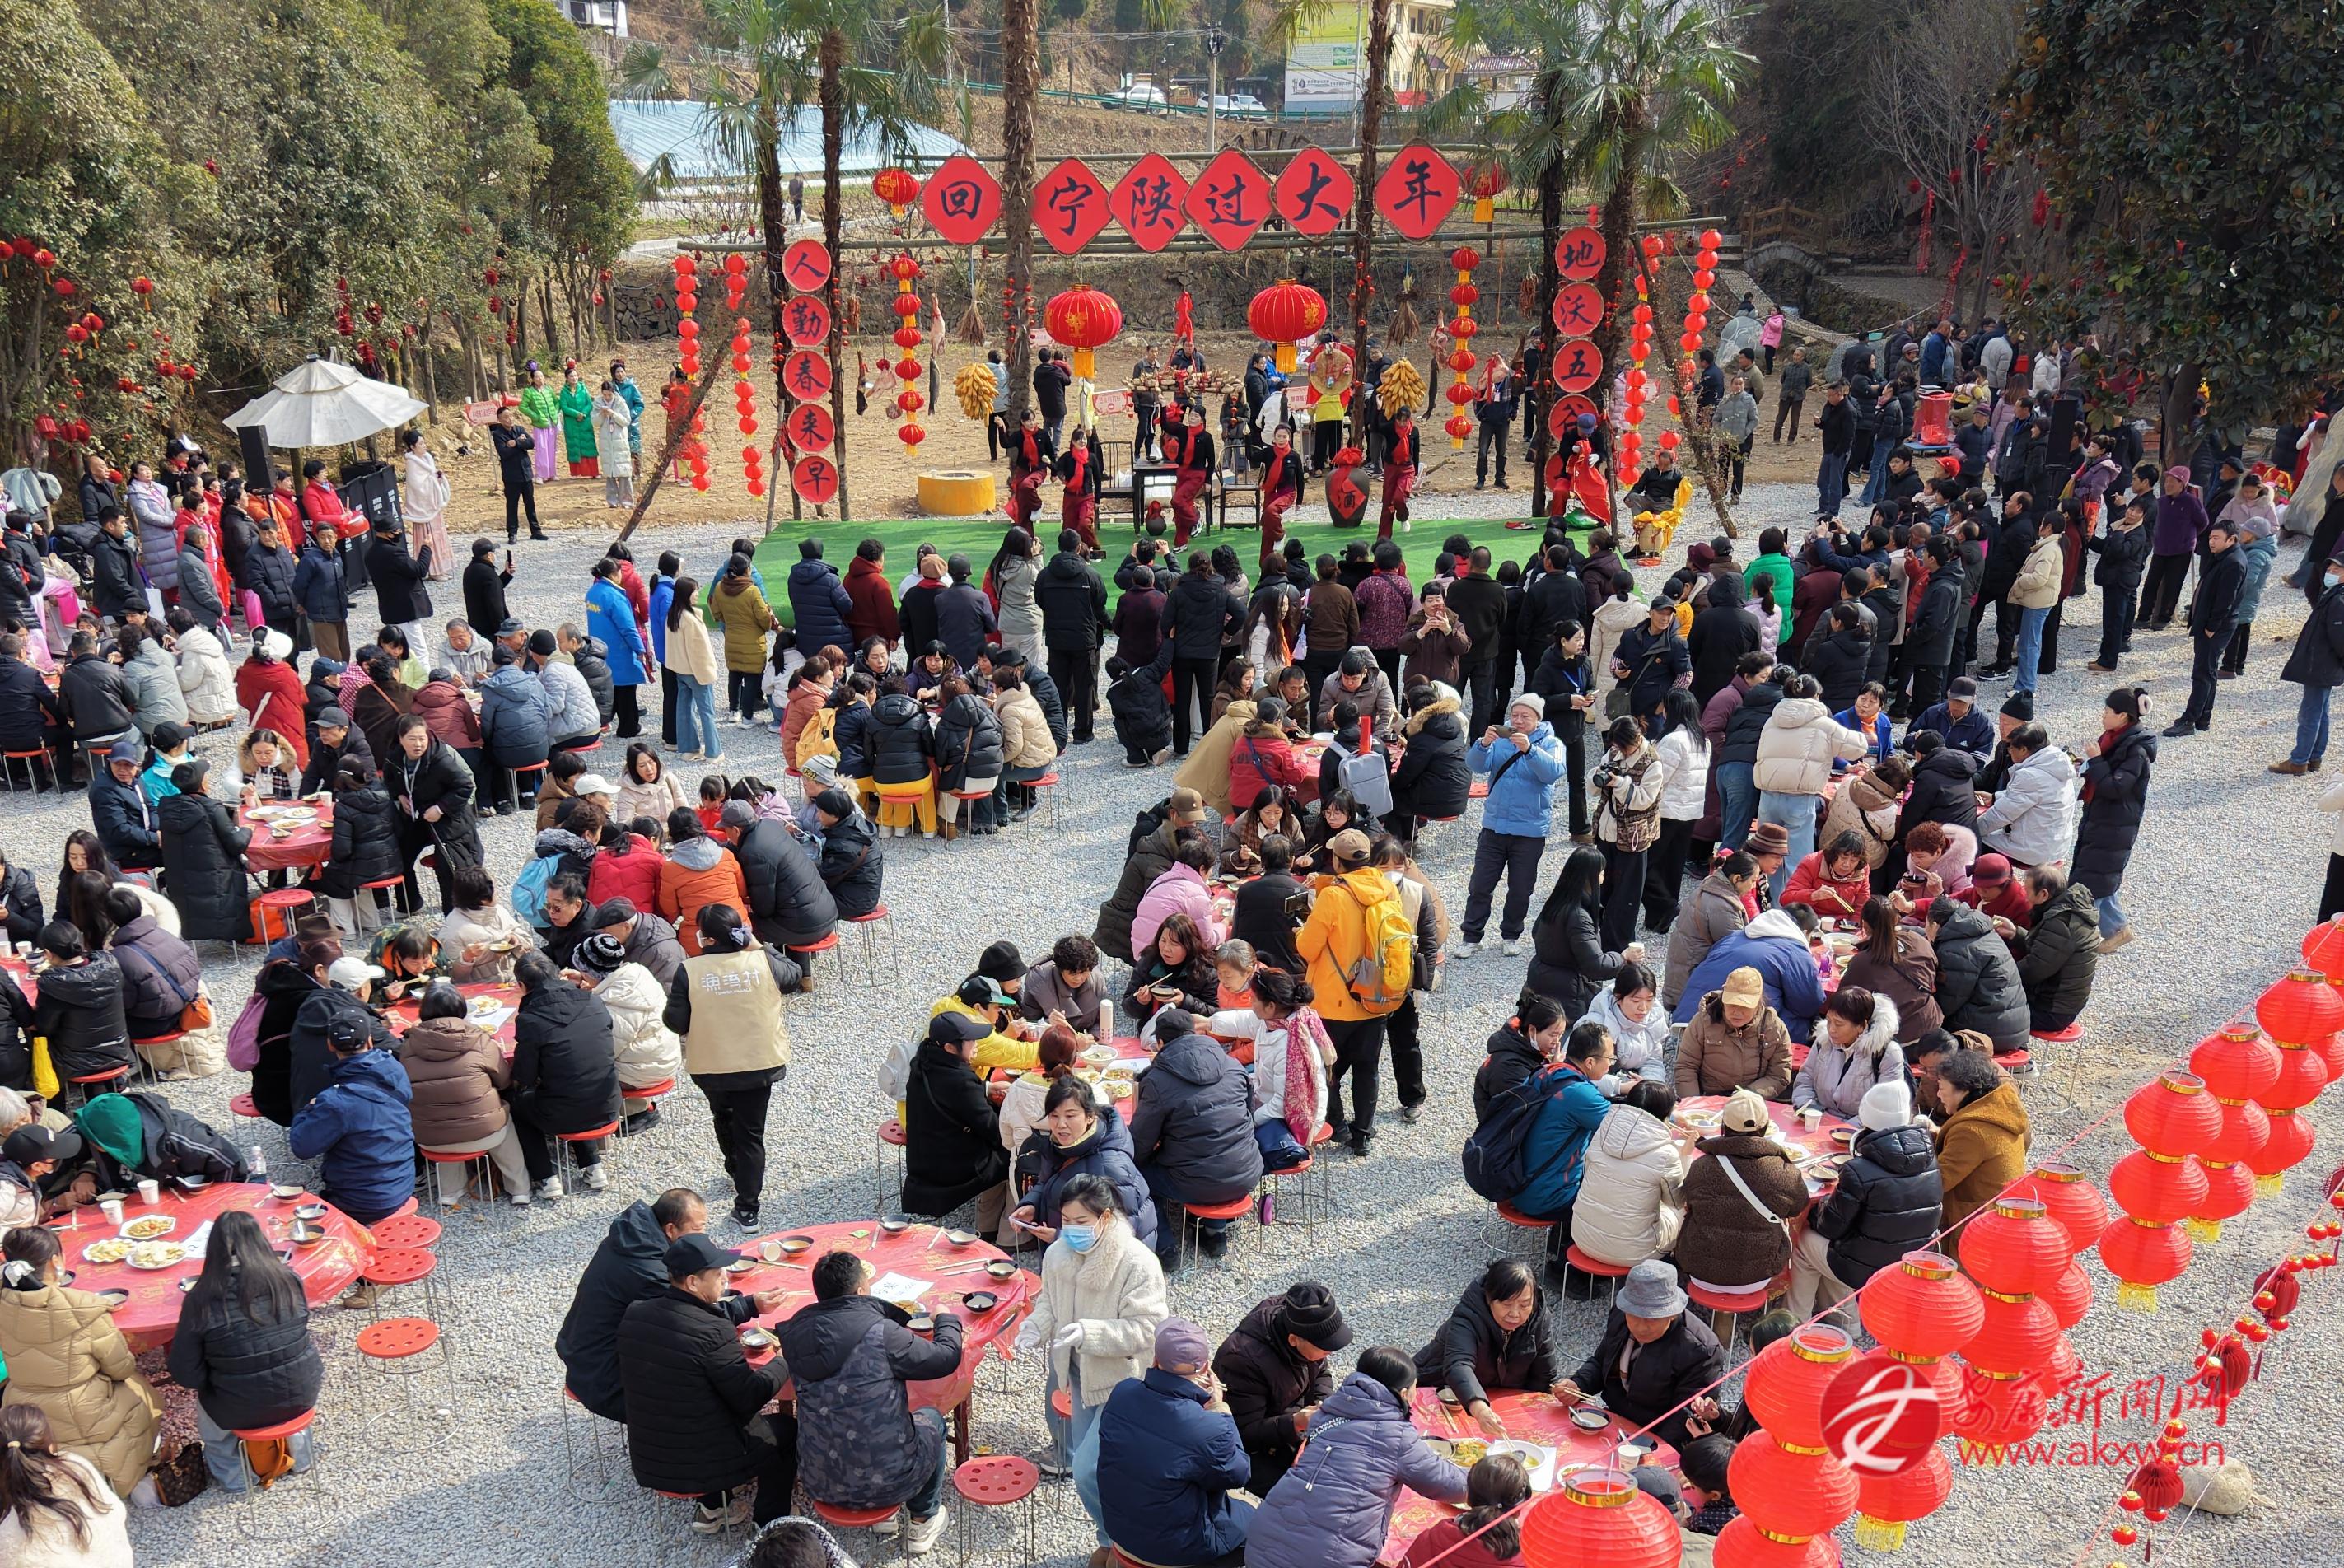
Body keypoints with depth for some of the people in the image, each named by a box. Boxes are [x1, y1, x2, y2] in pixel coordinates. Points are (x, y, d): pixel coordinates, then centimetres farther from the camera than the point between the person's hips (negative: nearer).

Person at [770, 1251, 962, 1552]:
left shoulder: (795, 1332, -7)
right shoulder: (881, 1334, -22)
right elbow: (946, 1357, -8)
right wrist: (946, 1320, 12)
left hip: (819, 1485, 5)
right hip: (886, 1485, -5)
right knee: (930, 1420, 27)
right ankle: (922, 1521, 37)